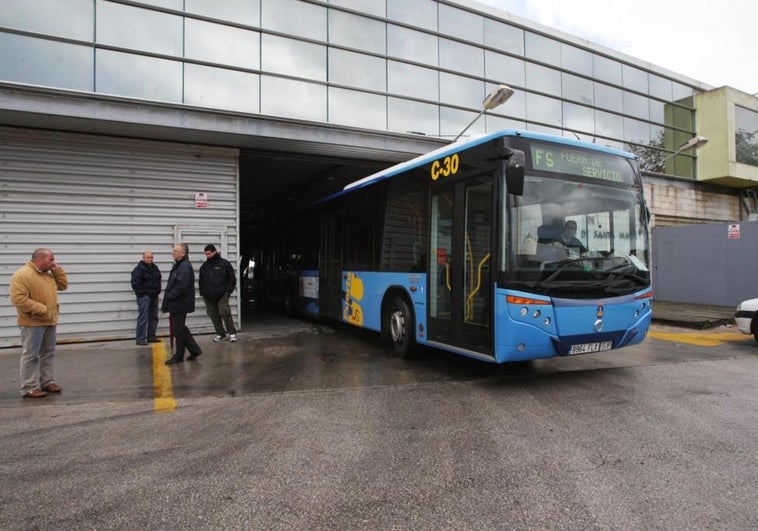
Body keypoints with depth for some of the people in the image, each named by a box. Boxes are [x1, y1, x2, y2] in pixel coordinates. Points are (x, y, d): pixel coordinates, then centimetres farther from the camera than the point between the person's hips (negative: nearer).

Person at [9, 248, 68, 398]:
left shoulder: (48, 274, 12)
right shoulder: (22, 275, -15)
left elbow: (63, 285, 19)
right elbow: (18, 299, -22)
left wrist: (57, 270, 5)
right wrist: (41, 310, -22)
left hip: (49, 322, 9)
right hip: (32, 323, -9)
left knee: (48, 354, 14)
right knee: (31, 356, -3)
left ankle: (47, 381, 23)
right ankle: (29, 388, 2)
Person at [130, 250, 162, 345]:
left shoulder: (154, 268, 13)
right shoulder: (139, 269, -11)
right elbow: (135, 284, -17)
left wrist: (157, 291, 13)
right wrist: (142, 293, -15)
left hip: (154, 296, 8)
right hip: (144, 297, -8)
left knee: (153, 317, 12)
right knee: (143, 318, -7)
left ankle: (151, 336, 22)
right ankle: (140, 339, -2)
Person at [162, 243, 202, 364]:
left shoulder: (185, 267, -18)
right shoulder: (178, 265, 15)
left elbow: (182, 286, -26)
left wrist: (169, 296, -17)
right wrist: (168, 297, 10)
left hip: (180, 305, -10)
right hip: (176, 305, 10)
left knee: (179, 330, 1)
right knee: (180, 329, 16)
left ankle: (179, 356, 12)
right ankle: (194, 350, 24)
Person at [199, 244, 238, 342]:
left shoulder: (224, 264, 0)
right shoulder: (204, 266, 13)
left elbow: (232, 279, 0)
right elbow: (201, 281, 21)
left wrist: (228, 291, -8)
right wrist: (202, 292, 8)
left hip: (222, 295, -5)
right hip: (209, 297, 5)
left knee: (224, 313, -13)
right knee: (214, 316, 7)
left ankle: (232, 332, 1)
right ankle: (220, 334, 19)